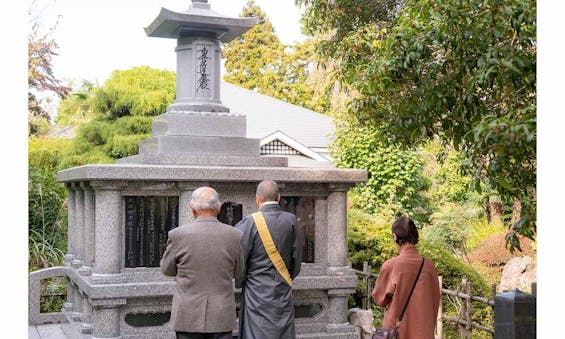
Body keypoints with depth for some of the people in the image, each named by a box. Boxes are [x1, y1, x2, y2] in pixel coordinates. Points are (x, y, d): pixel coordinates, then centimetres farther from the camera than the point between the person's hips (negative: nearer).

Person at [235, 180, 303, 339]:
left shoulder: (249, 223, -12)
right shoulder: (292, 221, -1)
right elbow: (296, 260, 5)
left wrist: (240, 283, 11)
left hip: (257, 295, -3)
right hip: (283, 295, 4)